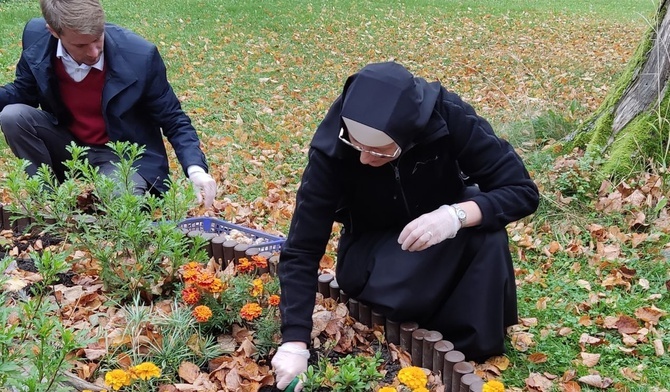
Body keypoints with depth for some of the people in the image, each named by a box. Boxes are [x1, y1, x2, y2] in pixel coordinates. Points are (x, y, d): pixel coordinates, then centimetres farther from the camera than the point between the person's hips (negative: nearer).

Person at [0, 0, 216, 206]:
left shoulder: (140, 56, -25)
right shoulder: (36, 38, -15)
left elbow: (174, 121, -14)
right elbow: (22, 93, 5)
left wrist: (196, 169, -30)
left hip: (125, 156, -4)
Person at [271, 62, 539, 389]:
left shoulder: (448, 116, -30)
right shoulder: (331, 148, -30)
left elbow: (523, 191, -26)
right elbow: (301, 250, -26)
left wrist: (457, 215, -43)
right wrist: (295, 343, -33)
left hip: (446, 236, 1)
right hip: (374, 249, -1)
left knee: (484, 226, -31)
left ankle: (470, 346, -11)